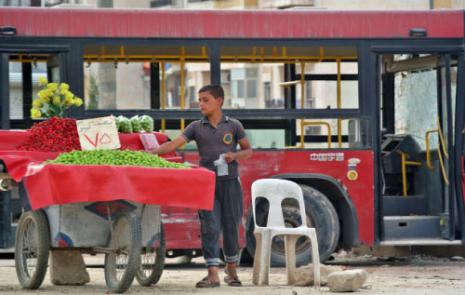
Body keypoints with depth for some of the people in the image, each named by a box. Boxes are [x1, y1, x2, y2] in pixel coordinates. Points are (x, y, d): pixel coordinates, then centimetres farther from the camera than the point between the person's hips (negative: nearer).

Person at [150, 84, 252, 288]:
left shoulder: (233, 126, 4)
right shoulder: (196, 127, 5)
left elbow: (248, 150, 11)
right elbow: (174, 144, -5)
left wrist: (235, 156, -10)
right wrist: (151, 152, -18)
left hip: (230, 181, 0)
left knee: (231, 227, 5)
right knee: (209, 227, -6)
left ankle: (231, 270, 21)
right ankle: (213, 274, -8)